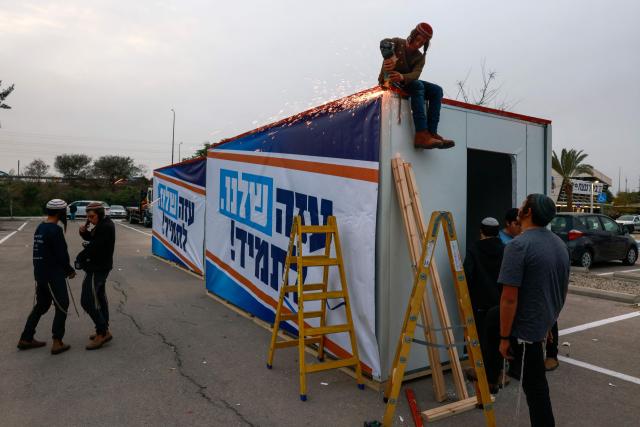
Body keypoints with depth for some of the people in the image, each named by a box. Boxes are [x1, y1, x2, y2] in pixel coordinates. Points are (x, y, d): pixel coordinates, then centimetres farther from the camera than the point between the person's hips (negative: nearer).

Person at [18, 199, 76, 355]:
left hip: (40, 273, 9)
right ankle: (57, 343, 3)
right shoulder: (55, 230, -18)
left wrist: (66, 269, 14)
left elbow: (43, 252, 15)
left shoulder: (40, 228, 10)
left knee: (41, 305, 19)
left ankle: (26, 339, 26)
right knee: (61, 307, 1)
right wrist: (70, 270, -1)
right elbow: (62, 254, -18)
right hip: (53, 275, -9)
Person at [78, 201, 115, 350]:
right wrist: (84, 231, -4)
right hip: (100, 267, 11)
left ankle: (103, 332, -7)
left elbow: (94, 246, -24)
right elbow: (91, 238, 18)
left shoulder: (106, 227, -22)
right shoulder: (102, 224, 11)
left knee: (87, 301, -11)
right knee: (100, 297, 17)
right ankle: (104, 329, 27)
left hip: (97, 268, -11)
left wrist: (80, 258, -9)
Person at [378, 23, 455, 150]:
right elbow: (384, 43, -26)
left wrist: (402, 77, -37)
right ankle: (421, 135, -46)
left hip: (406, 82, 6)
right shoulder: (398, 43, -1)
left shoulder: (420, 57, 10)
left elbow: (416, 74, -13)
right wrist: (391, 58, -49)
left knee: (436, 90, -13)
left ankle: (431, 132, -28)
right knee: (418, 86, -33)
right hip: (388, 81, -6)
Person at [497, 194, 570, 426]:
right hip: (545, 322, 8)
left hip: (526, 328, -8)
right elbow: (564, 289, 15)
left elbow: (509, 298, -24)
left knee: (535, 386, 4)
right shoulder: (560, 244, 5)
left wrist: (505, 338, -15)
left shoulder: (519, 245, -23)